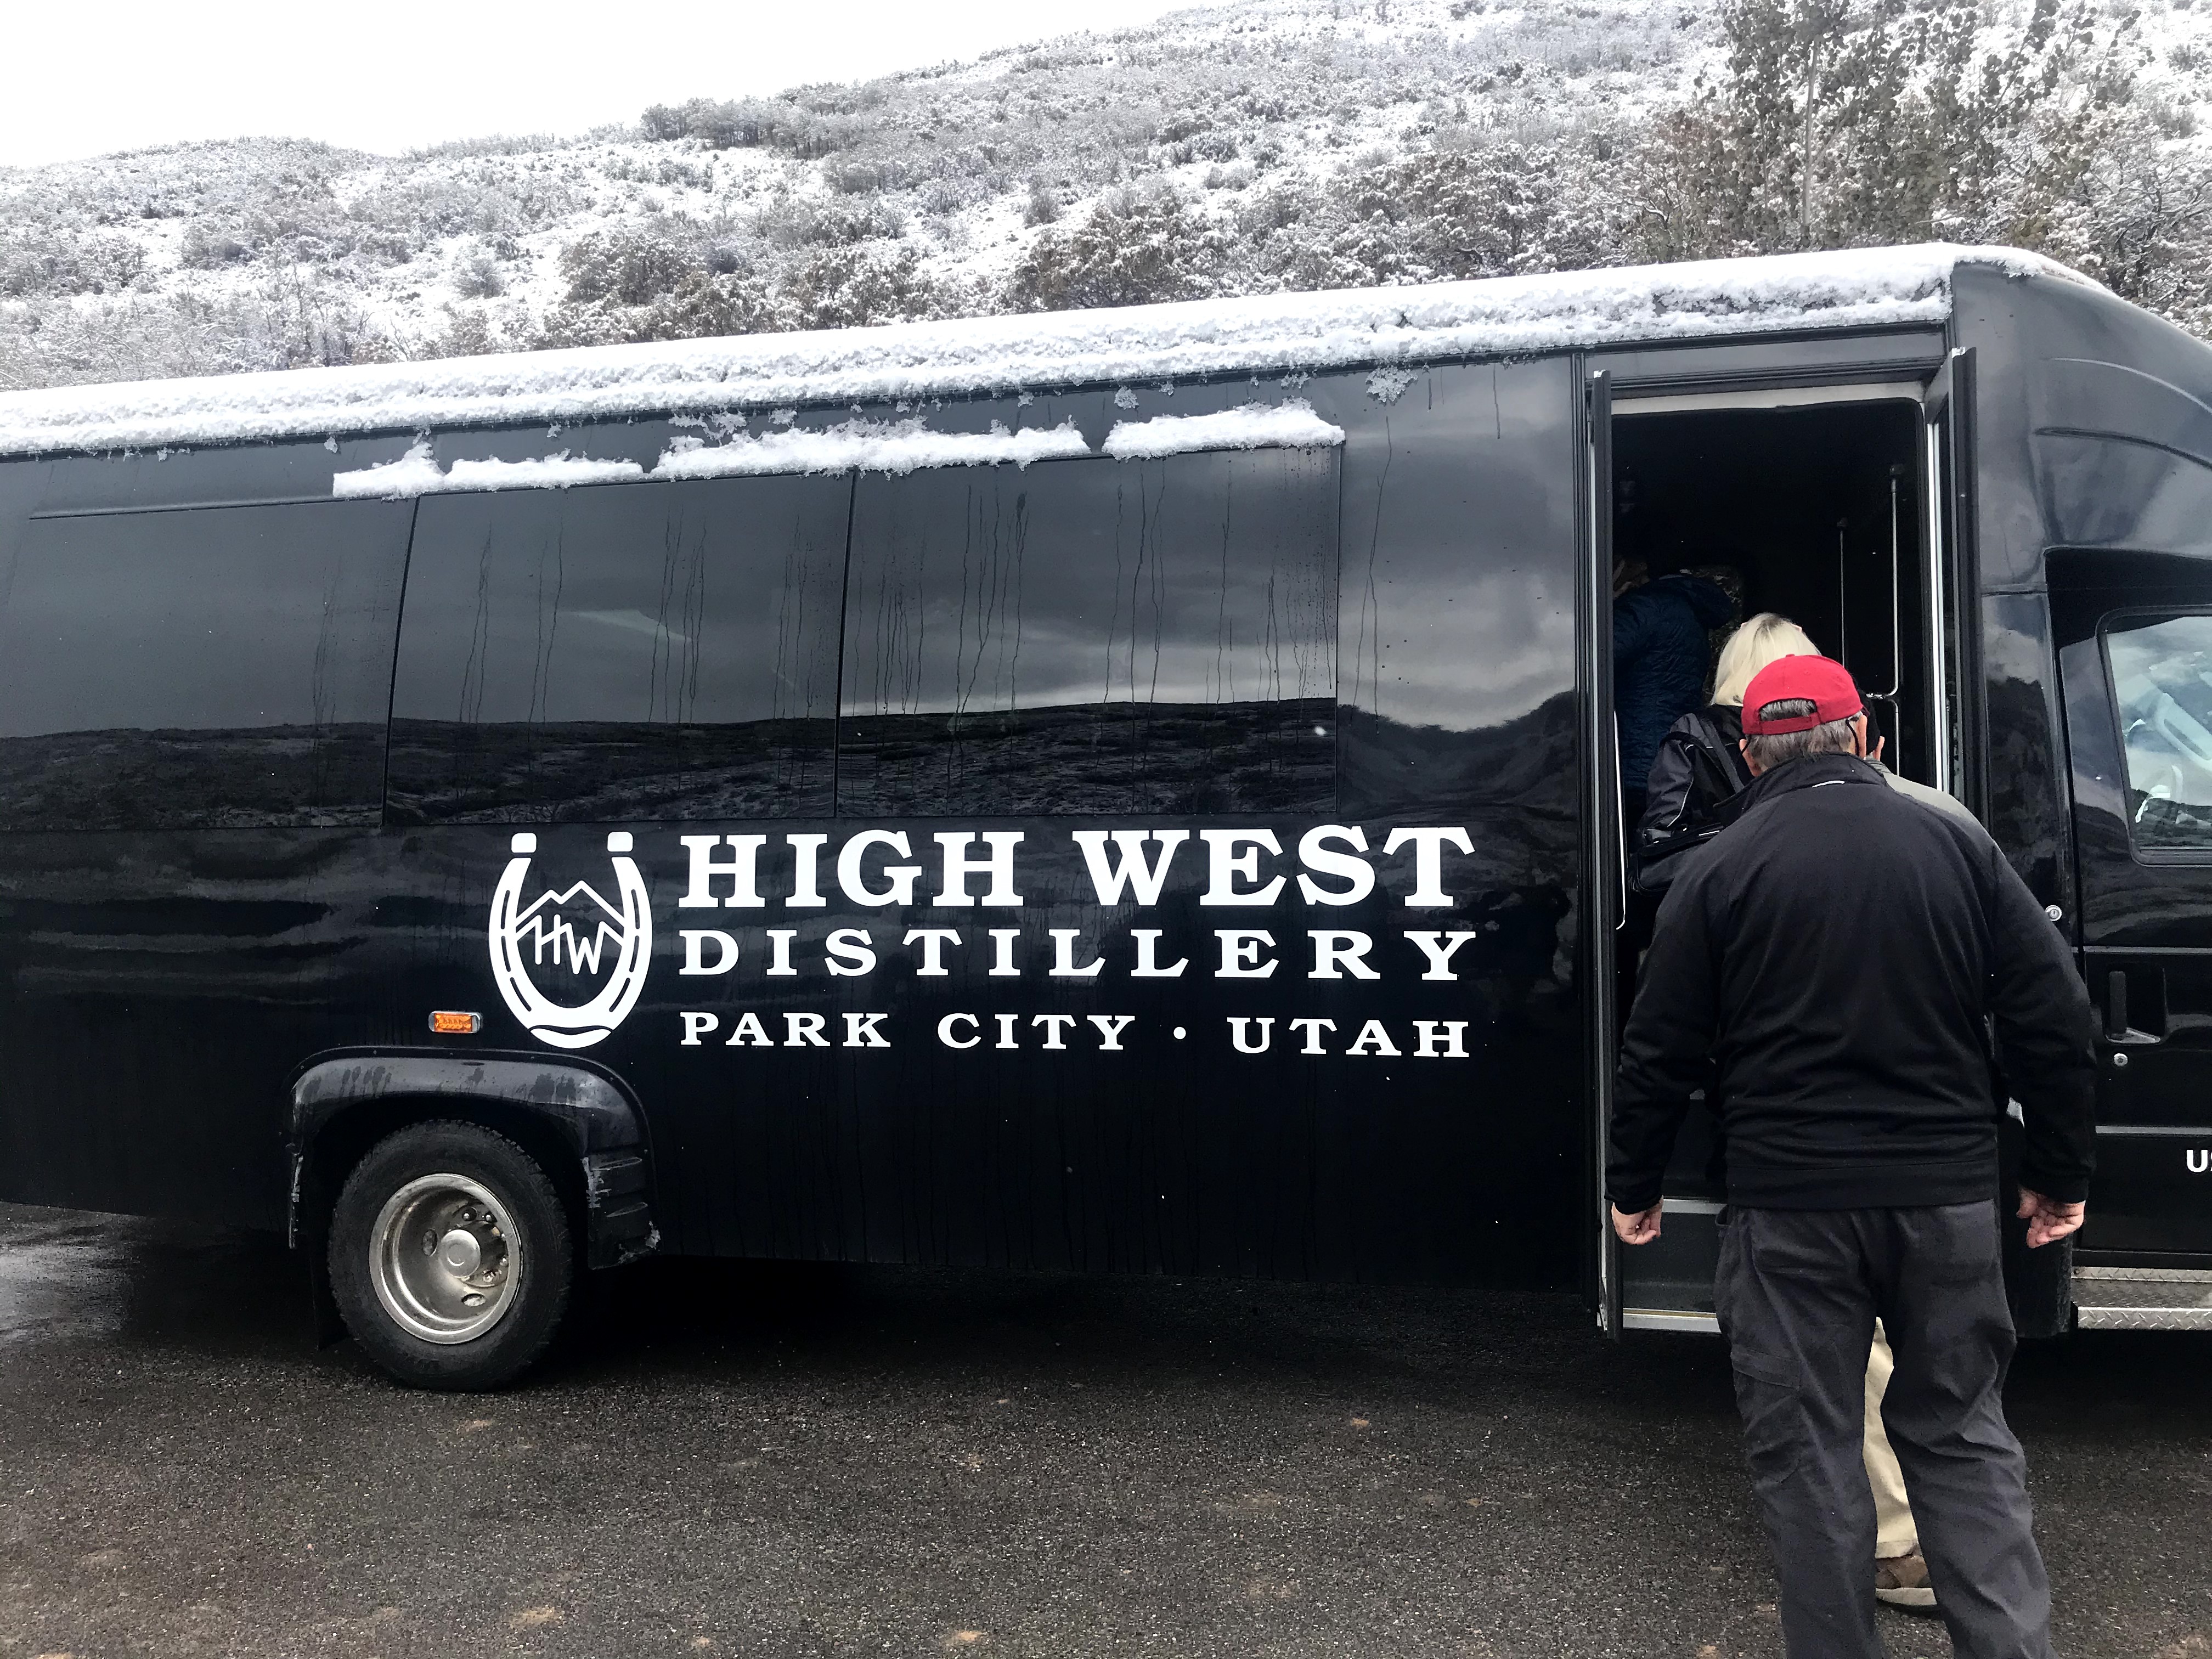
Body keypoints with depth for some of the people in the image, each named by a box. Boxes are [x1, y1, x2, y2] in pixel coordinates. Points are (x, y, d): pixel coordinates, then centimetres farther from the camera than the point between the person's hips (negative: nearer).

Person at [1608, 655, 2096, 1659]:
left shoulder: (1722, 870, -4)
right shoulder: (1957, 848, 2)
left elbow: (1661, 1050, -3)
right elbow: (2053, 1020, 2)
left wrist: (1633, 1186, 9)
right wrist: (2059, 1174, 12)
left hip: (1790, 1206, -3)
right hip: (1946, 1198, 3)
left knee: (1806, 1447, 8)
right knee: (1961, 1433, 17)